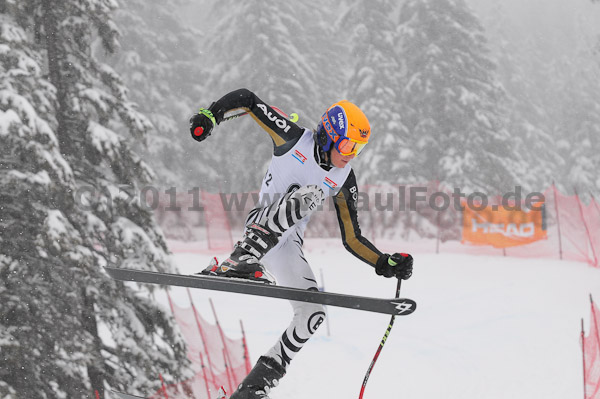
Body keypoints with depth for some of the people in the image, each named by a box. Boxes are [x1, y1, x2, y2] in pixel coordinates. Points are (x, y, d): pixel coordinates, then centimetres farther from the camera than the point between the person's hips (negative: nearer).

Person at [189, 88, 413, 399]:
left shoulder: (344, 181, 4)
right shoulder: (295, 138, -8)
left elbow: (352, 239, 8)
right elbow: (246, 98, -3)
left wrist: (387, 264, -5)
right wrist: (210, 115, -15)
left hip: (288, 244, 5)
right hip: (260, 229, -5)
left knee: (313, 315, -11)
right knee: (311, 192, -30)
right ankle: (239, 261, -41)